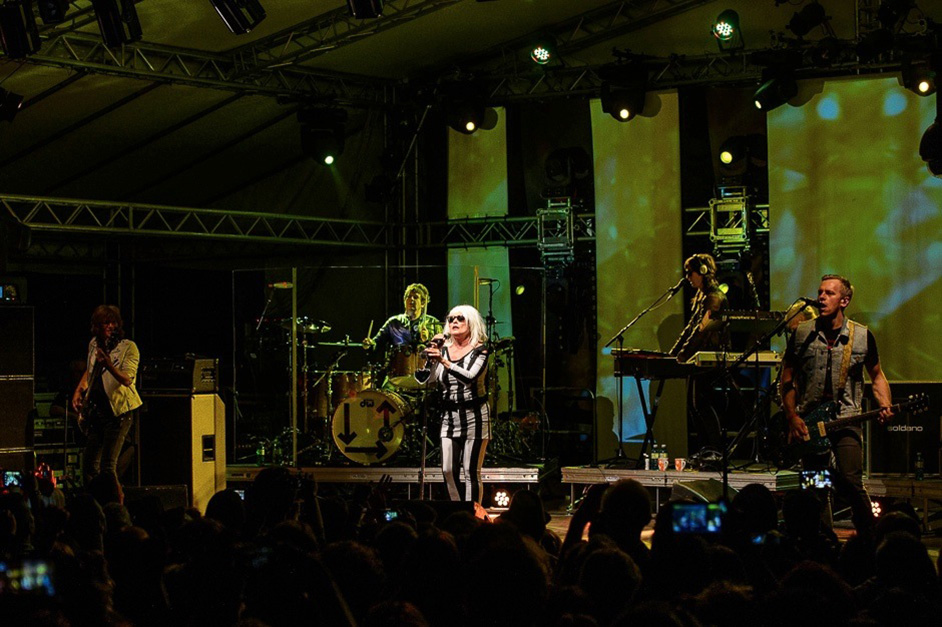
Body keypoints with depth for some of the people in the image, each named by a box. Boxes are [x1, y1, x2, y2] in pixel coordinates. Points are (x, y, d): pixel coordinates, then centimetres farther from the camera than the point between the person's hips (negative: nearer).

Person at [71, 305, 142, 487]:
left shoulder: (128, 347, -9)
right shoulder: (94, 344, 10)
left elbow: (126, 379, -22)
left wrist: (108, 365, -37)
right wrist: (78, 391, 15)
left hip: (118, 411, -7)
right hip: (96, 409, 7)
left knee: (108, 465, -13)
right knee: (89, 464, 10)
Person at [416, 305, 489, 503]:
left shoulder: (480, 350, -5)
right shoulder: (444, 349, 9)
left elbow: (470, 377, -22)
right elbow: (429, 380, 4)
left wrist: (444, 361, -32)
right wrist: (431, 357, -8)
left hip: (474, 417, -5)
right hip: (449, 417, 5)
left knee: (471, 471, -6)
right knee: (448, 470, 1)